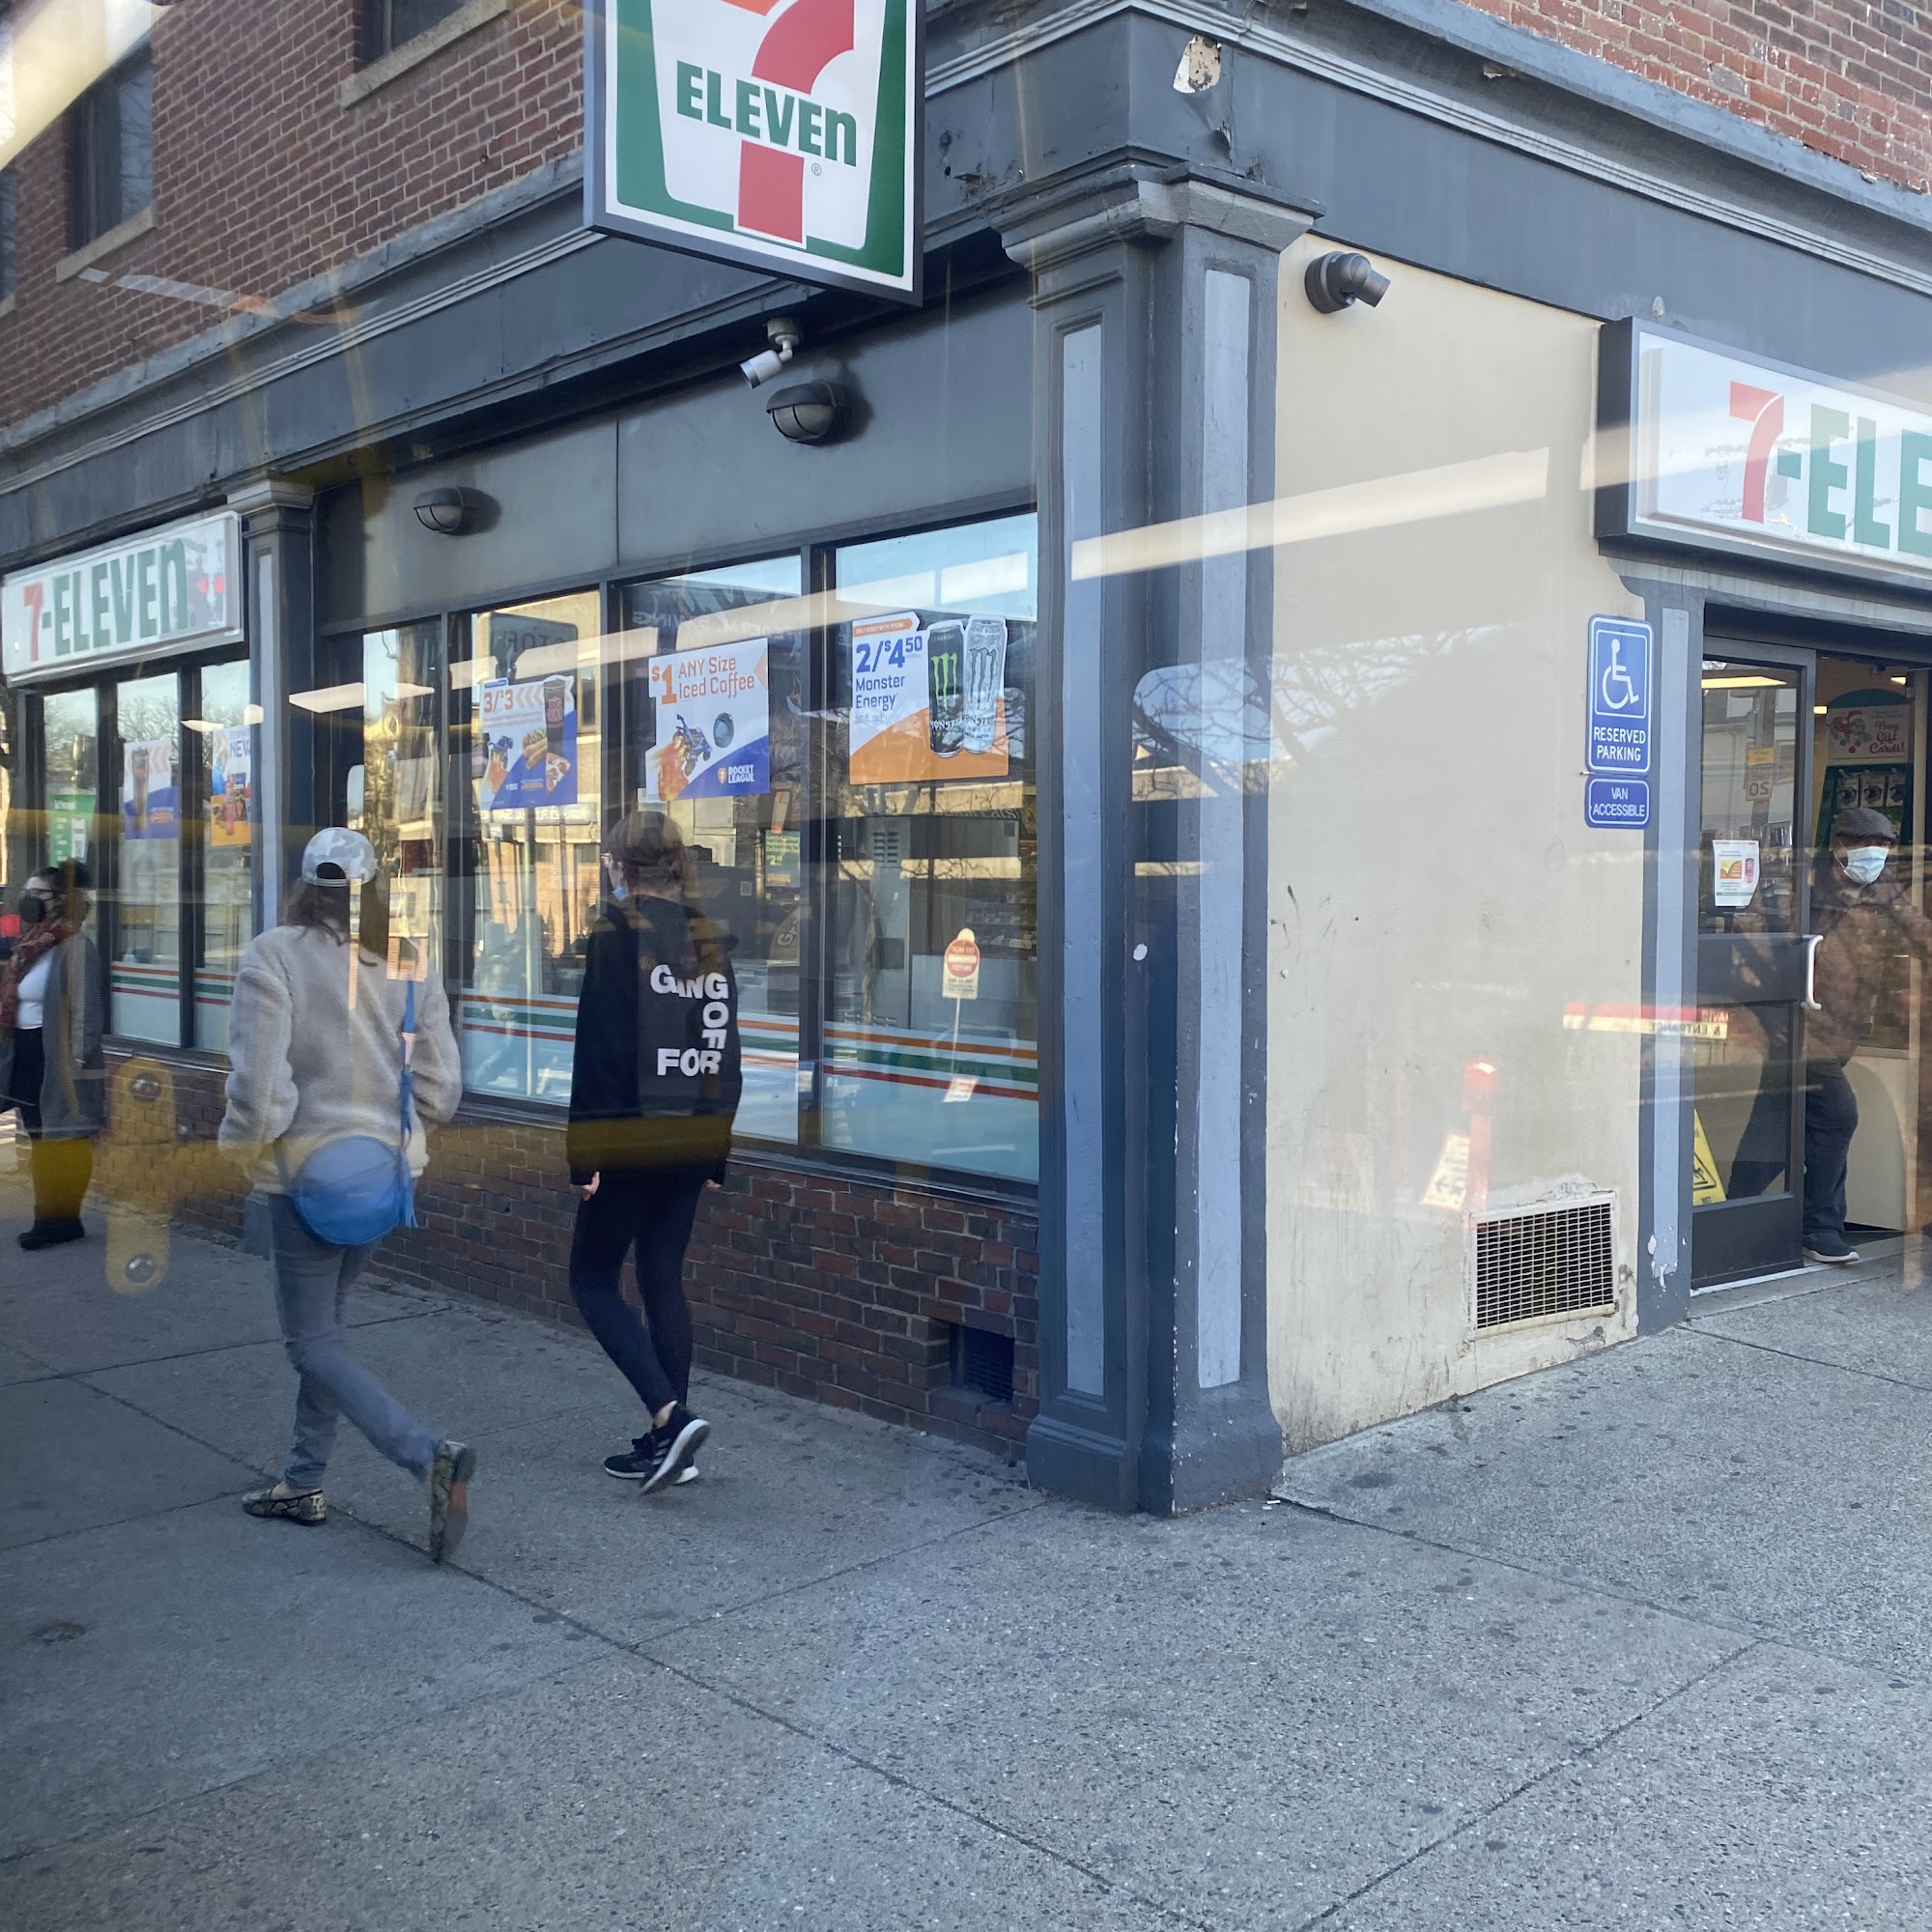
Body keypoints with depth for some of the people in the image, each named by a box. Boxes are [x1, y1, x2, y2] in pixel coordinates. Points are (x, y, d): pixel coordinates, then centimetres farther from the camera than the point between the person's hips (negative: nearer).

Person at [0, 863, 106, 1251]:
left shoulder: (75, 945, -14)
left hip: (58, 1058, -9)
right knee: (41, 1138, 13)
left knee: (63, 1138, 0)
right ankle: (49, 1216, 21)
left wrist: (78, 1059, -20)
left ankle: (64, 1219, 7)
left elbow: (86, 1008, -17)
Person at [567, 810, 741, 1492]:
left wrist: (585, 1151, -12)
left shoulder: (618, 930, -10)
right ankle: (668, 1444, 16)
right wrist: (717, 1149, 17)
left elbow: (601, 1046, -15)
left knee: (593, 1279, 6)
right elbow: (725, 1050, 12)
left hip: (632, 1138, -6)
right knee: (663, 1281, 13)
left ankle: (670, 1416, -9)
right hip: (692, 1138, 6)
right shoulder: (708, 938, 9)